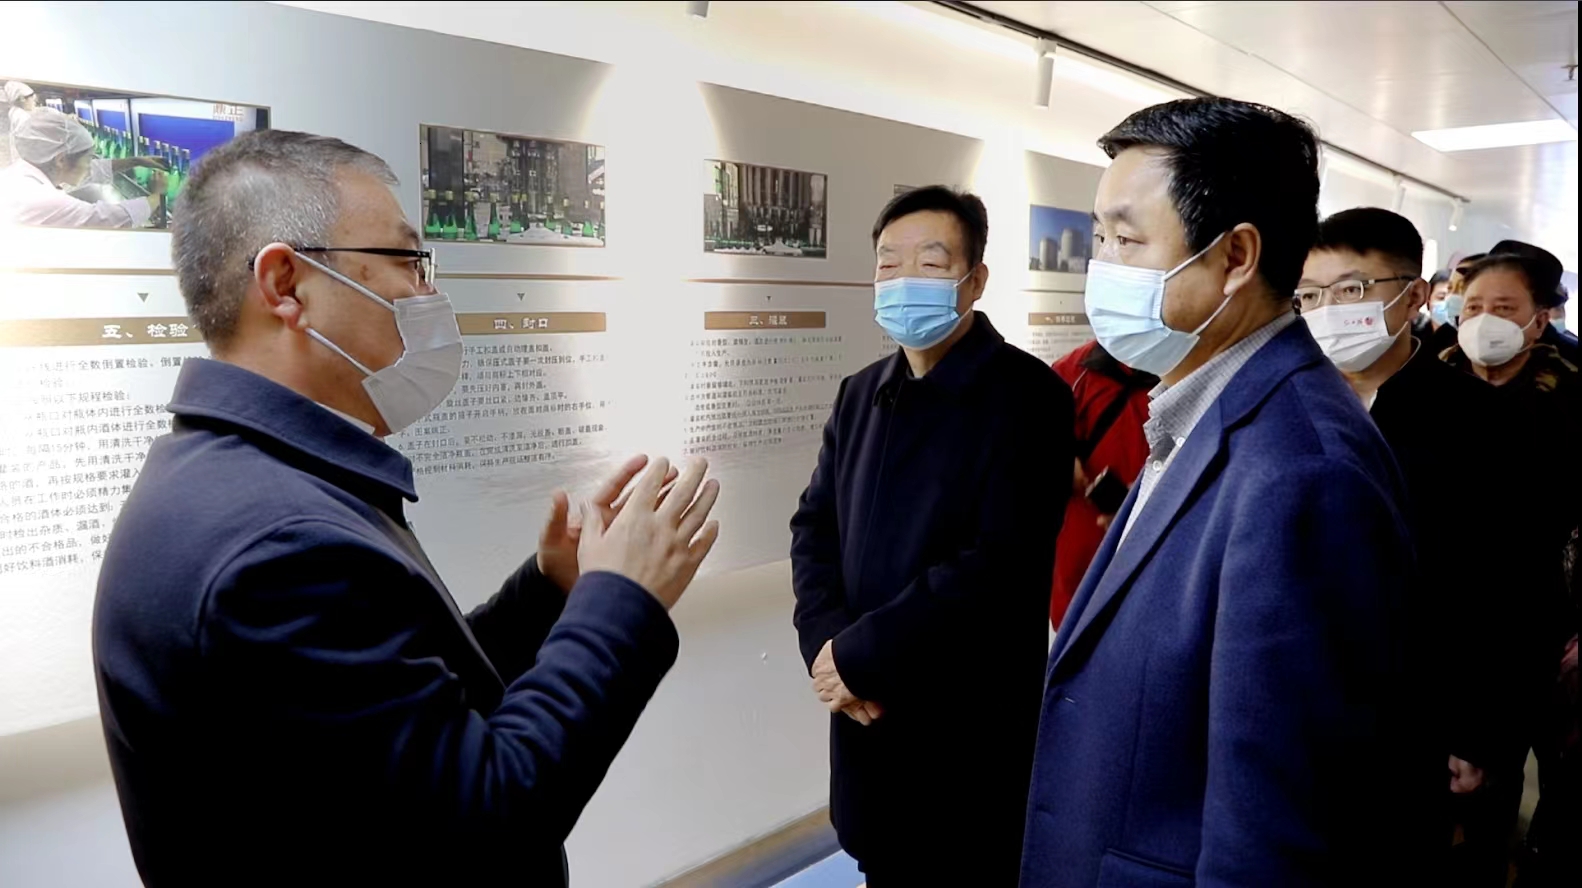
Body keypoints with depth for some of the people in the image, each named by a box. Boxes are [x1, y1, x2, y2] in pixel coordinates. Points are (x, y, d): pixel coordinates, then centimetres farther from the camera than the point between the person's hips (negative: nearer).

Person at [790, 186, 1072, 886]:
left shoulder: (1025, 394, -12)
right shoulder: (862, 394, 8)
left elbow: (1001, 564, -21)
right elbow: (814, 525, 7)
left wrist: (858, 657, -17)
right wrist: (823, 644, -10)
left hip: (973, 730, -5)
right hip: (865, 715, 6)